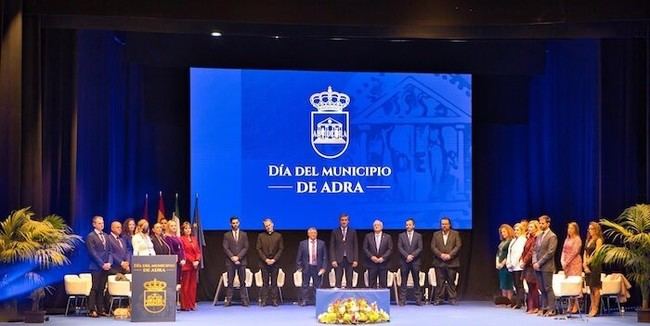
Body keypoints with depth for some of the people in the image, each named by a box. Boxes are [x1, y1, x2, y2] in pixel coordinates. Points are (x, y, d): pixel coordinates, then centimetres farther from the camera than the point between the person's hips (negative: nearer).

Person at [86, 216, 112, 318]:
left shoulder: (106, 236, 17)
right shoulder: (91, 236, -4)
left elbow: (109, 251, 15)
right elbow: (93, 253, -10)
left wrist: (109, 263, -2)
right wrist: (102, 264, -13)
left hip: (106, 266, 6)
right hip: (96, 267, -6)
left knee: (102, 289, 7)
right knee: (94, 288, -6)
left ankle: (100, 309, 9)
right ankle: (92, 310, -5)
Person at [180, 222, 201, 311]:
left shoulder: (194, 239, 15)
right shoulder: (181, 239, -3)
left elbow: (198, 251, 13)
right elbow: (183, 253, -9)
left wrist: (197, 261, -4)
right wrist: (192, 261, -14)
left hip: (195, 265, 6)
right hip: (186, 265, -6)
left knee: (193, 285, 7)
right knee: (185, 285, -4)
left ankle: (192, 304, 11)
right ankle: (185, 305, -2)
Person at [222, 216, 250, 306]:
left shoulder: (244, 234, 10)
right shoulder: (227, 235, 7)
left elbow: (246, 247, 2)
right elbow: (225, 248, 0)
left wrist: (238, 257, -10)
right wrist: (232, 257, -13)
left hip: (242, 261, 1)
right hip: (230, 261, -1)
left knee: (242, 282, 0)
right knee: (230, 282, -1)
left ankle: (244, 300, 1)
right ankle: (228, 300, -1)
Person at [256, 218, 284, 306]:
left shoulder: (278, 236, 7)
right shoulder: (261, 236, 7)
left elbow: (281, 249, 3)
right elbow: (258, 249, 3)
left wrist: (274, 259, -8)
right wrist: (265, 259, -8)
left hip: (274, 262, 0)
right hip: (264, 262, 0)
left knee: (274, 282, 1)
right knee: (265, 283, 0)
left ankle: (274, 300, 2)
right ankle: (264, 301, 1)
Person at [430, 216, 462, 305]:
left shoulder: (455, 234, 7)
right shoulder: (436, 234, 11)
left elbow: (458, 246, -2)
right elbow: (433, 247, 3)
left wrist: (450, 255, -13)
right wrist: (441, 255, -12)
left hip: (451, 262, -1)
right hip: (439, 262, 1)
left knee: (451, 282, 1)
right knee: (440, 282, 0)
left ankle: (452, 298, 7)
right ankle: (438, 299, 3)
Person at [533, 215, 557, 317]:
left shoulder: (552, 236, -7)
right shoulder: (539, 236, 17)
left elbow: (550, 252, -14)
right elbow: (535, 250, 16)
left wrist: (539, 263, -14)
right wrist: (534, 262, -1)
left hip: (547, 267, -7)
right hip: (538, 267, 7)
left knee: (548, 288, -5)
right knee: (542, 289, 8)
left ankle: (551, 309, -1)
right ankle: (544, 308, 13)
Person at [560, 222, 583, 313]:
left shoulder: (577, 239, -5)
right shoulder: (567, 239, 17)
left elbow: (574, 252, -12)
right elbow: (564, 251, 14)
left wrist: (567, 262, -12)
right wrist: (562, 261, -1)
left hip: (574, 263, -7)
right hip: (566, 264, 7)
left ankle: (575, 307, -7)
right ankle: (570, 306, 6)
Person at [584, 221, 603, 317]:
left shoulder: (598, 240, -5)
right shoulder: (588, 240, 17)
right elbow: (585, 253, 12)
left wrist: (588, 262, -7)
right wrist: (585, 264, 0)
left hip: (595, 265, -7)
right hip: (588, 266, 7)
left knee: (595, 287, -6)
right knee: (590, 287, 7)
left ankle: (595, 308, -5)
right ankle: (592, 307, 9)